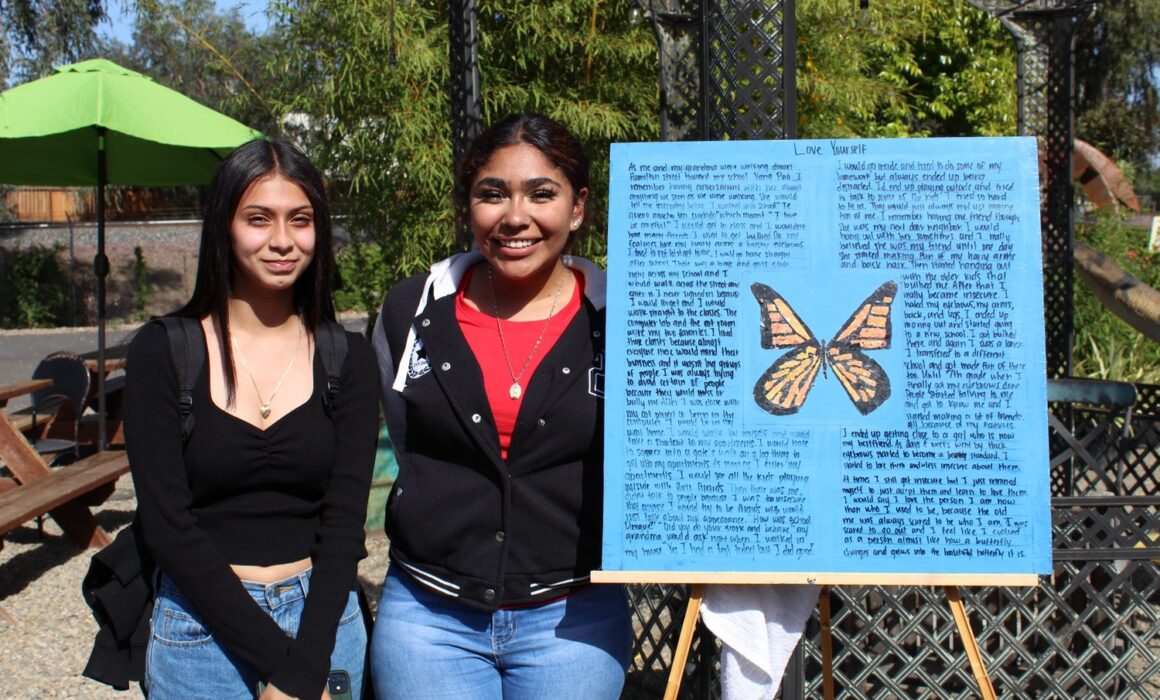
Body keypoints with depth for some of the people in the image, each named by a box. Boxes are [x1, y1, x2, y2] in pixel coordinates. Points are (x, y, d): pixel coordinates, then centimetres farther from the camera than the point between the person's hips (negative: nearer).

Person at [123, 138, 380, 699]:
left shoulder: (348, 359, -1)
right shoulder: (162, 352, -6)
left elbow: (344, 522, -6)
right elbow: (167, 525, -11)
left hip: (323, 620, 1)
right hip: (202, 626, -1)